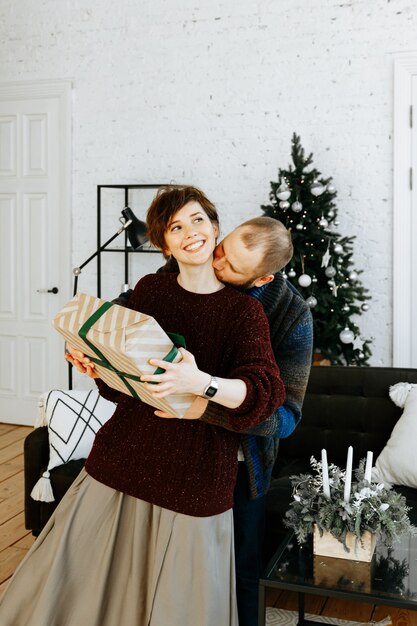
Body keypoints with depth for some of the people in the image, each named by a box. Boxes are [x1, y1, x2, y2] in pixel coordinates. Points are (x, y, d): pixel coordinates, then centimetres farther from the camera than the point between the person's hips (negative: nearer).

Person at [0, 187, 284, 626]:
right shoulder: (149, 290, 6)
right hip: (124, 455, 3)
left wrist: (201, 383, -32)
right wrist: (98, 368, -9)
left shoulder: (244, 311, -4)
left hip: (193, 473, -3)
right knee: (71, 580, 7)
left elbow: (266, 393, -16)